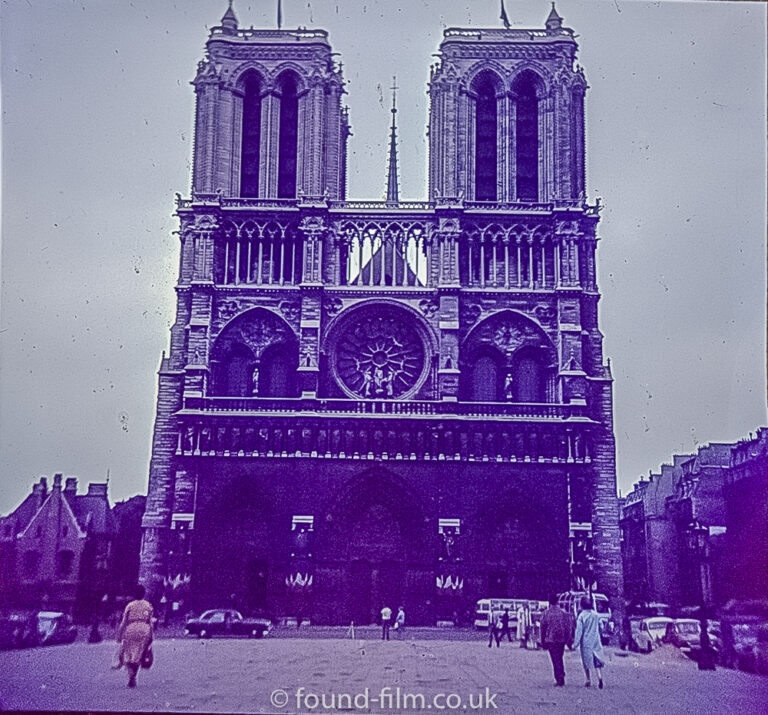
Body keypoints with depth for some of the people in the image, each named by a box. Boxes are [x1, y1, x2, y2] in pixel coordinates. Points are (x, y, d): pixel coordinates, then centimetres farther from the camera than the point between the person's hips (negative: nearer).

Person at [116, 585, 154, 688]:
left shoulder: (130, 605, 4)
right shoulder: (148, 605, 7)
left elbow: (124, 622, 1)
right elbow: (150, 622, 4)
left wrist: (119, 635, 7)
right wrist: (151, 636, 9)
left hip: (130, 630, -1)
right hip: (144, 630, 1)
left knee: (127, 654, 7)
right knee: (138, 655, 9)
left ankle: (131, 673, -17)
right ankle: (133, 678, 3)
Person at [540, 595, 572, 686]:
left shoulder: (546, 613, -4)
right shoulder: (564, 613, 1)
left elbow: (543, 628, 0)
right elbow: (568, 627, 3)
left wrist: (543, 641, 8)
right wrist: (567, 640, 11)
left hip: (550, 640, -2)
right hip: (562, 640, 3)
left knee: (555, 660, 1)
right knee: (560, 658, 19)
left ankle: (559, 680, -4)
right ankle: (561, 677, 19)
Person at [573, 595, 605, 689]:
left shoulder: (581, 616, -10)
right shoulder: (595, 615, 3)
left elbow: (579, 631, -10)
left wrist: (576, 644, -6)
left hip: (585, 642, -3)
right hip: (596, 641, 3)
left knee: (586, 662, 10)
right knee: (597, 661, 2)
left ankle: (588, 680, 13)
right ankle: (600, 678, -19)